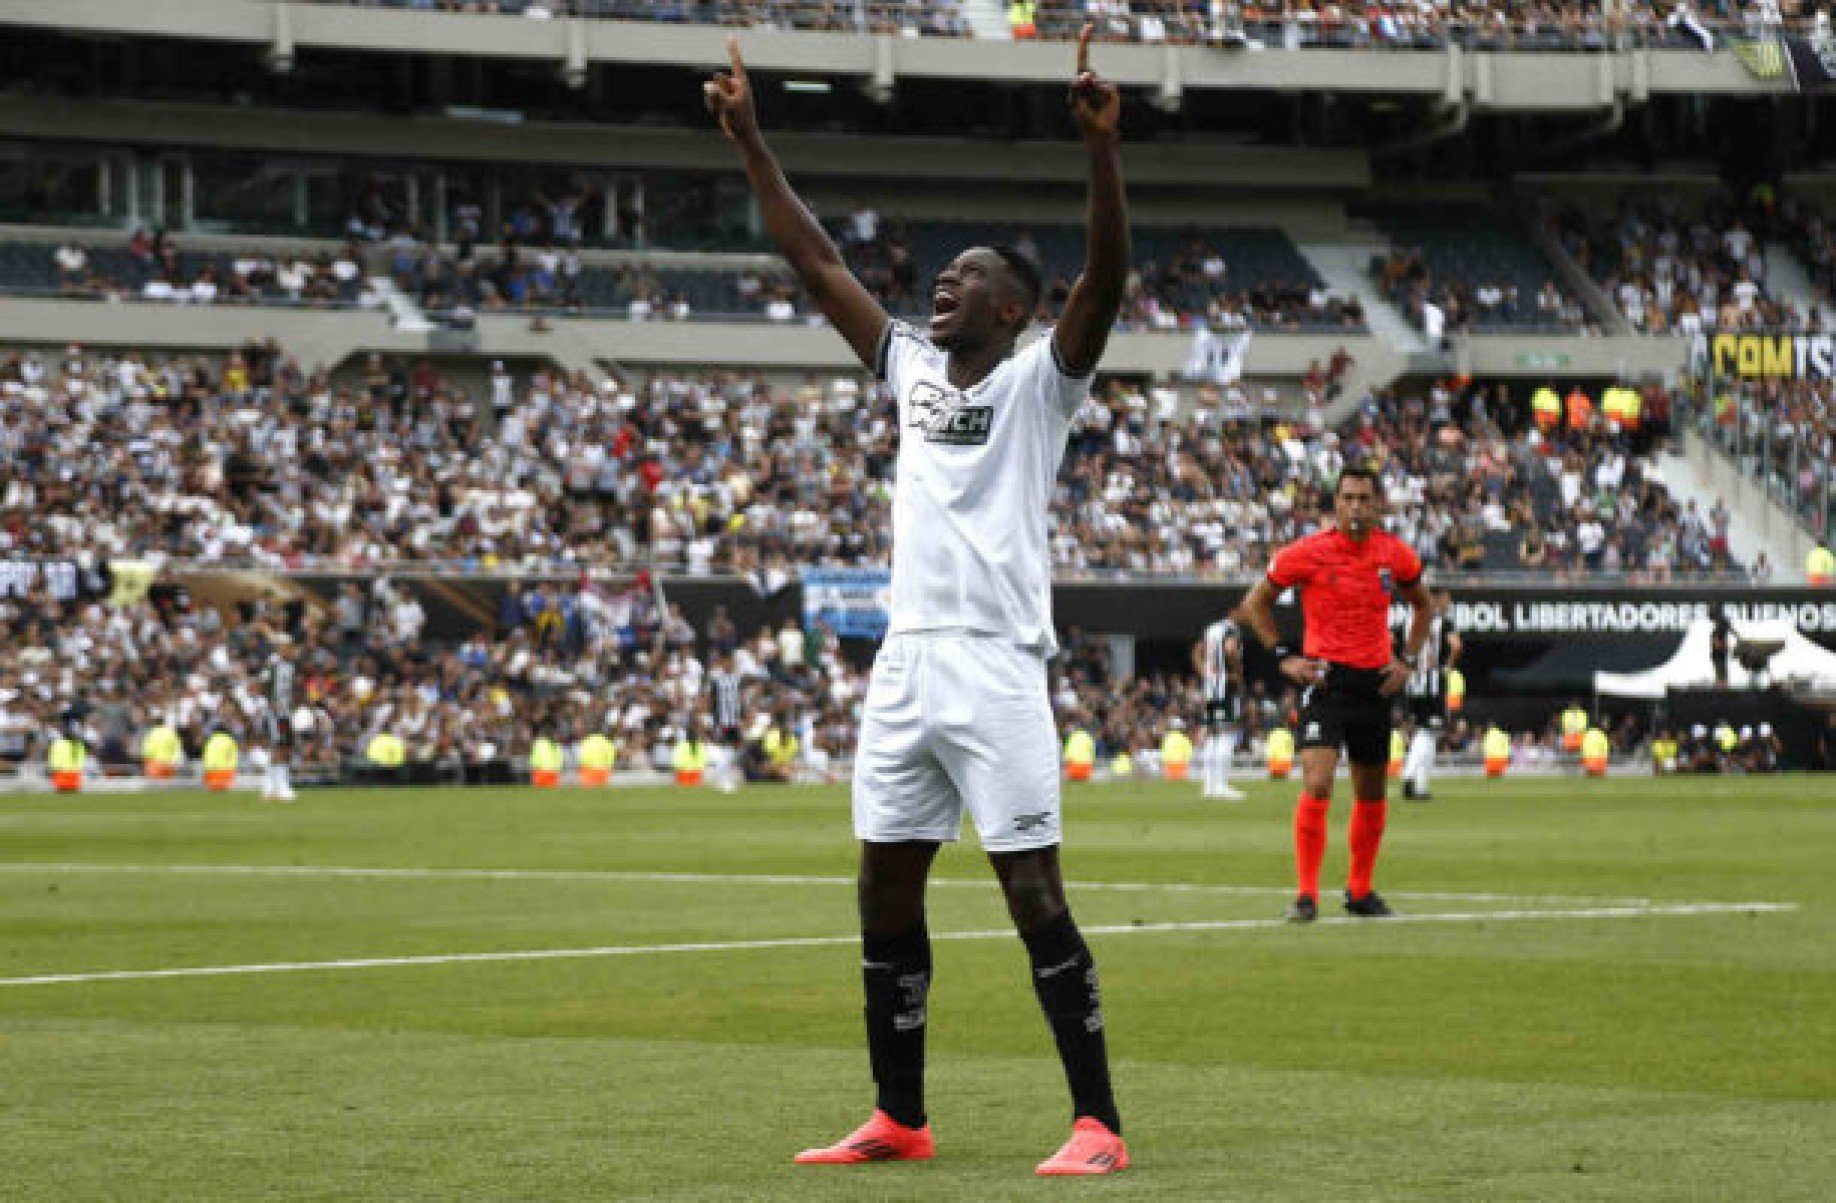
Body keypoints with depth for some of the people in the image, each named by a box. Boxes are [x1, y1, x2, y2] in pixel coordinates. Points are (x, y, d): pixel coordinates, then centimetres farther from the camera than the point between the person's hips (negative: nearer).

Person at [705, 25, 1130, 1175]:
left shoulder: (1039, 380, -1)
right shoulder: (912, 368, 15)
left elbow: (1105, 276, -16)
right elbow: (820, 264, 18)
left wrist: (1104, 148, -28)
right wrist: (751, 144, 15)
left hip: (997, 670, -7)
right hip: (905, 663, 7)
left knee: (1036, 895, -9)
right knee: (886, 893, 9)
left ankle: (1099, 1124, -6)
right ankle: (899, 1118, 18)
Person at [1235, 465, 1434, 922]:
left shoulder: (1396, 555, 2)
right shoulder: (1306, 554, -7)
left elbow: (1423, 604, 21)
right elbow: (1256, 603, 6)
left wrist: (1408, 660, 10)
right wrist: (1284, 657, -2)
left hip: (1375, 680, 4)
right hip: (1326, 675, -4)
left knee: (1372, 794, 12)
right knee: (1317, 785, -18)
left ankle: (1360, 890, 27)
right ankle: (1307, 893, -14)